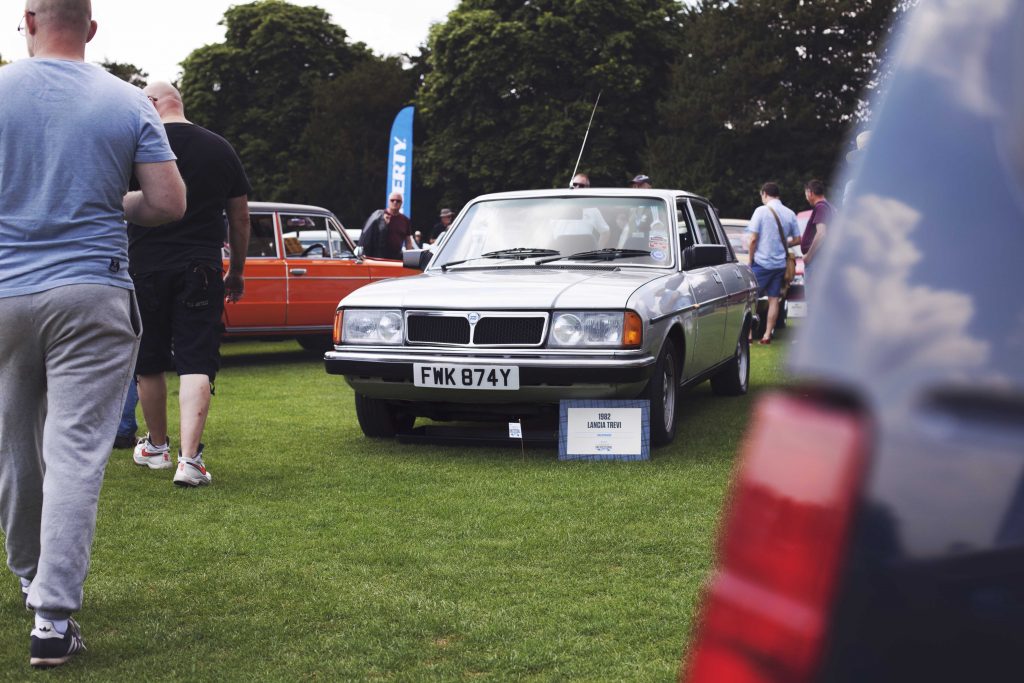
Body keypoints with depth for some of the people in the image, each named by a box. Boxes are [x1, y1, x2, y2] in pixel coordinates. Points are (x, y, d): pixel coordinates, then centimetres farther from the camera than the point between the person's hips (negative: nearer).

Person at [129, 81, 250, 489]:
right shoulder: (220, 149, 7)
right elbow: (240, 217, 12)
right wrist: (237, 271, 21)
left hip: (145, 268, -1)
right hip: (200, 270, 1)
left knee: (149, 363, 14)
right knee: (196, 363, -3)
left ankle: (156, 447, 30)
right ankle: (189, 458, -17)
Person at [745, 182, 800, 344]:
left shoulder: (761, 211, -10)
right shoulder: (790, 214, 6)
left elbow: (753, 239, -13)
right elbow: (797, 239, 10)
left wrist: (750, 259, -2)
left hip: (762, 262, -5)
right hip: (780, 263, 5)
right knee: (774, 299, 8)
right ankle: (767, 335, 10)